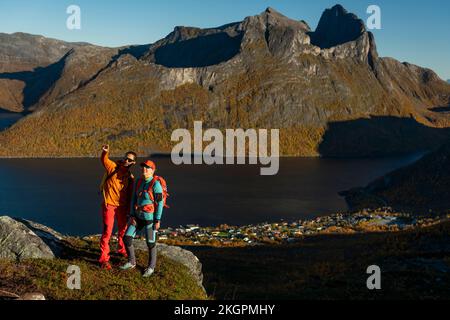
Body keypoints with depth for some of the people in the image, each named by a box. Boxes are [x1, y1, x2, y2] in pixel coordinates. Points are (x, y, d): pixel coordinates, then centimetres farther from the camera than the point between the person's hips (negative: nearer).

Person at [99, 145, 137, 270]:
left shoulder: (130, 177, 3)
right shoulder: (113, 167, -5)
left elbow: (130, 195, 7)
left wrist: (129, 211, 6)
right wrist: (105, 152, -33)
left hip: (122, 207, 4)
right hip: (109, 205, -4)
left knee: (123, 230, 19)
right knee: (107, 231, -8)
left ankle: (121, 249, 44)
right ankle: (104, 258, -3)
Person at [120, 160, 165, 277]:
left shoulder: (156, 184, -18)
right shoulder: (139, 182, 3)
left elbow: (160, 203, -17)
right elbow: (134, 199, 7)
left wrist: (157, 221, -16)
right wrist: (132, 216, -1)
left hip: (150, 217, -7)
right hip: (138, 216, 7)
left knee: (150, 243, 5)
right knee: (127, 238, 5)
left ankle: (151, 267, 26)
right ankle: (131, 262, 24)